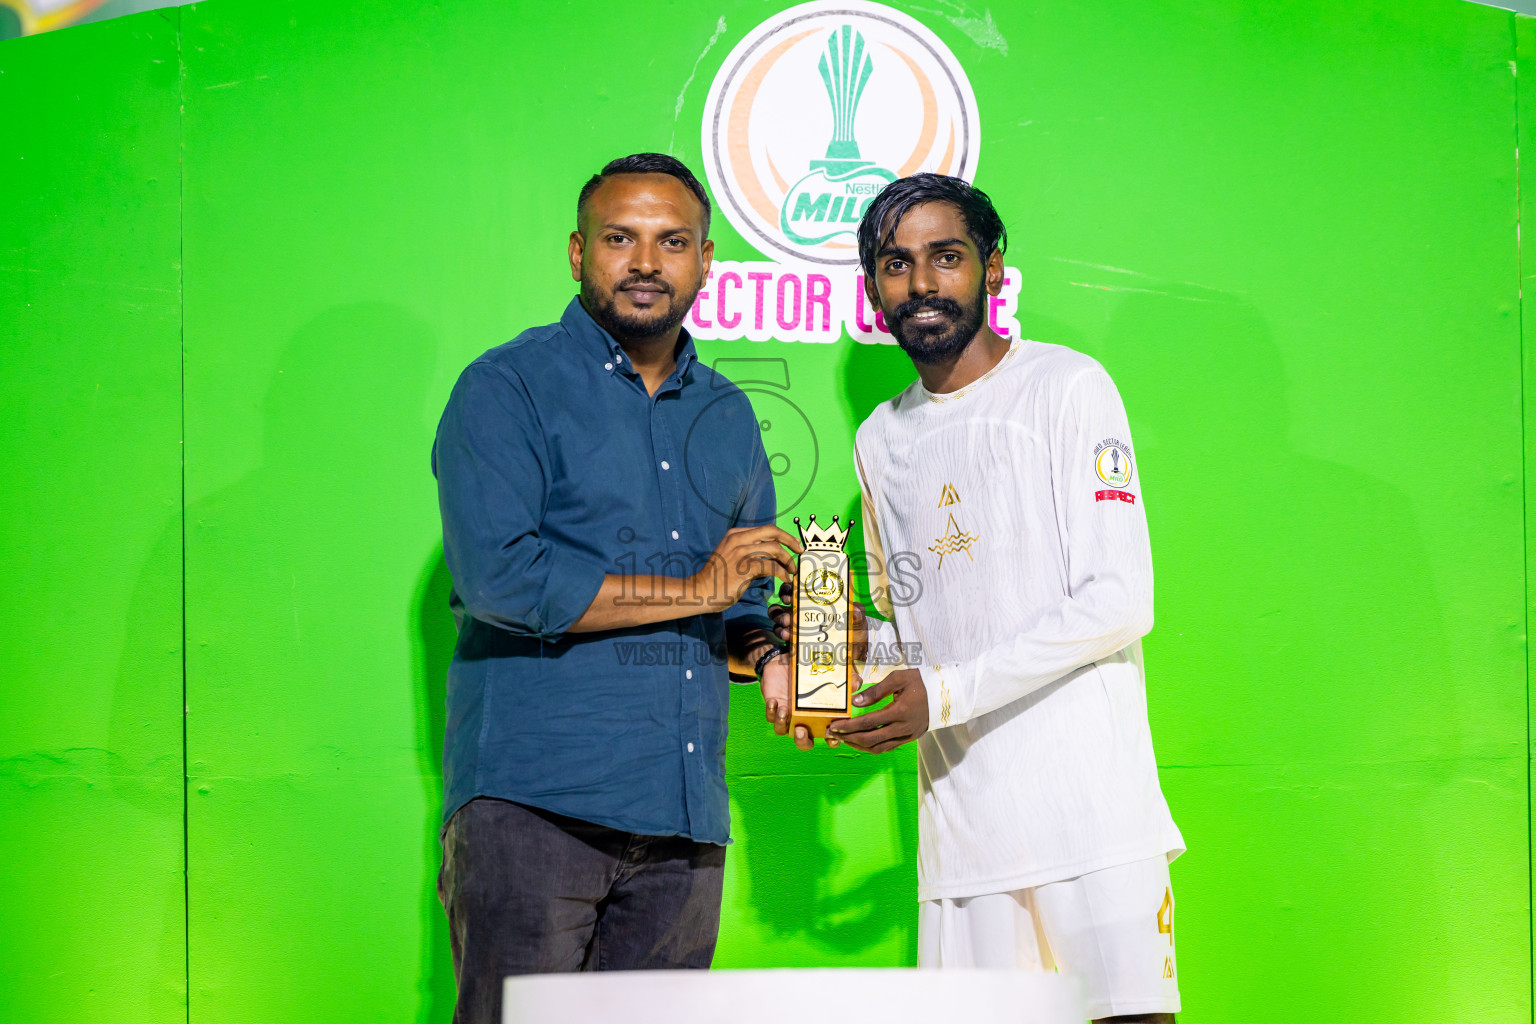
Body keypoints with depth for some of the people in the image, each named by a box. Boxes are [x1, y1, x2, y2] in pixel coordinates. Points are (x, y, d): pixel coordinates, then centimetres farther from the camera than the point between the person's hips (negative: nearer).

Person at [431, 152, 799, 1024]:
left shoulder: (727, 415, 20)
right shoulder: (508, 389, 0)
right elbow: (498, 576, -14)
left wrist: (771, 656, 5)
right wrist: (691, 591, -9)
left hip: (684, 819, 6)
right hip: (532, 797, -5)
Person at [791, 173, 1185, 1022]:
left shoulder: (1065, 388, -1)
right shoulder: (880, 441, 18)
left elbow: (1119, 602, -9)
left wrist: (944, 694, -13)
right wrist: (862, 645, 4)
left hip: (1087, 795, -5)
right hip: (959, 818, 5)